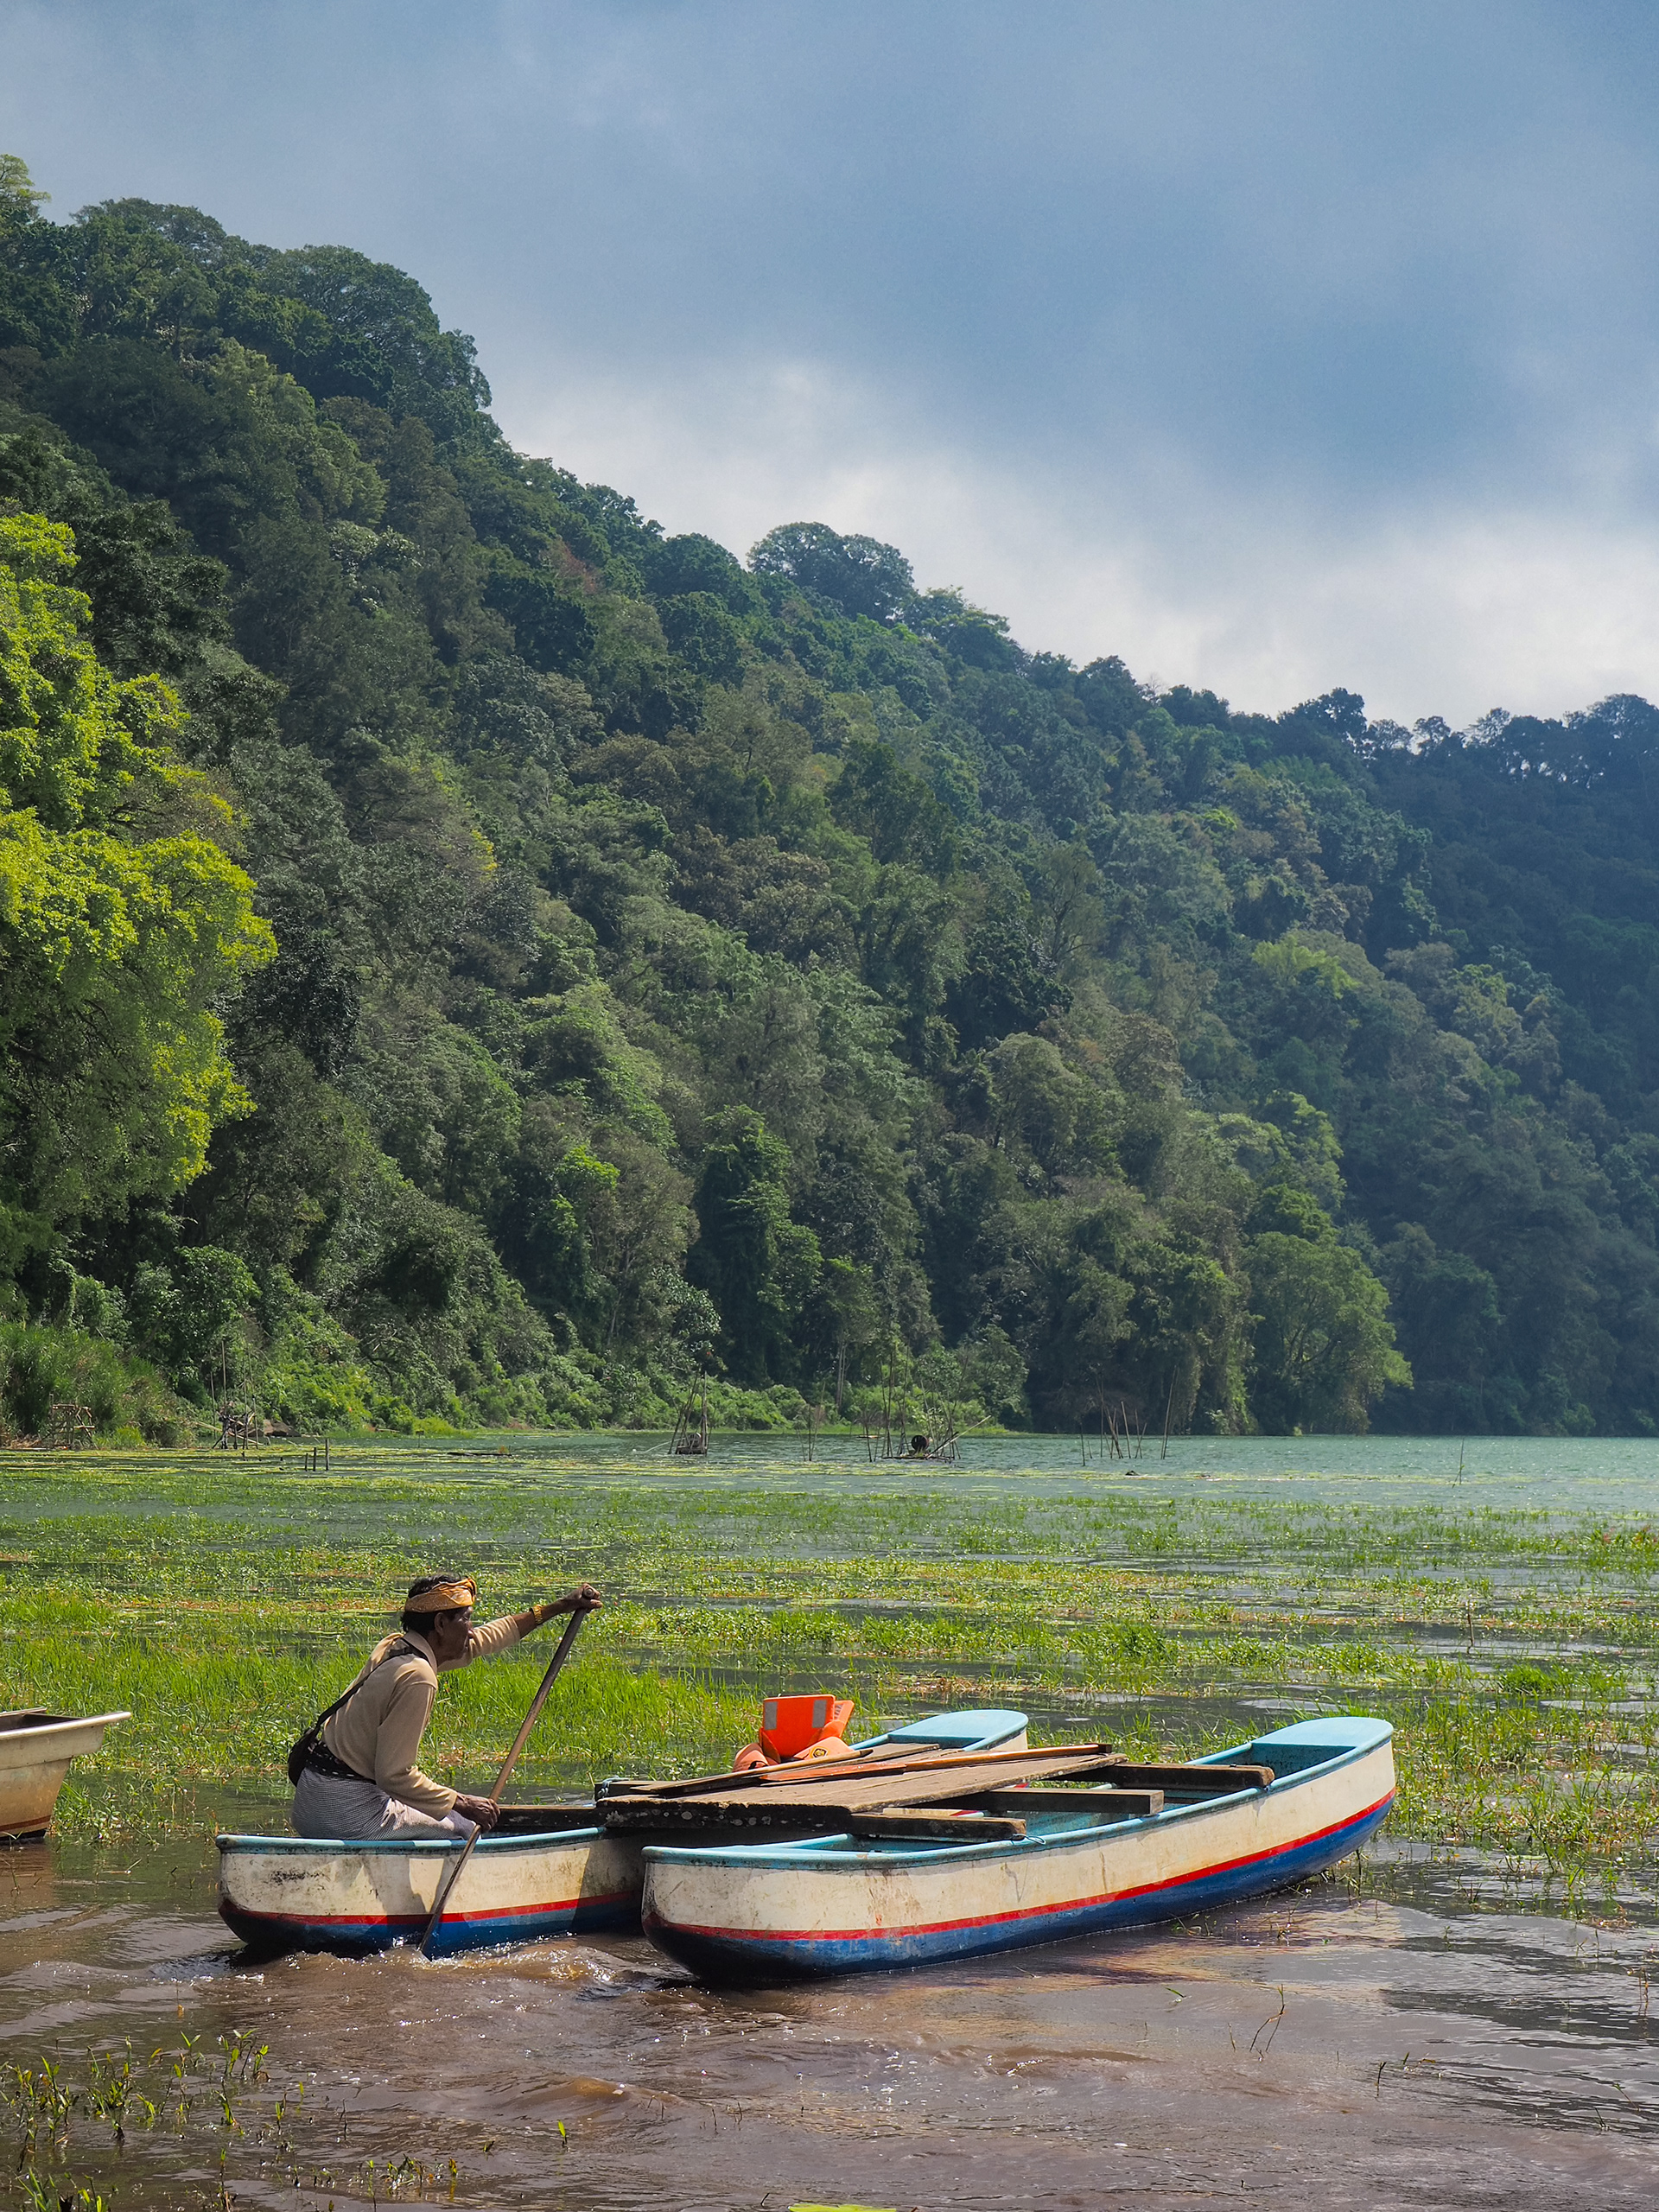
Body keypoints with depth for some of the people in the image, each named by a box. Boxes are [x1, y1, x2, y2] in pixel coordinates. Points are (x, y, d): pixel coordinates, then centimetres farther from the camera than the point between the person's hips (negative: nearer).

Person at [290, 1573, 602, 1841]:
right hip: (347, 1810, -9)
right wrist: (459, 1802, -10)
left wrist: (558, 1608, 32)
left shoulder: (394, 1646, 10)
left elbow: (476, 1643, 26)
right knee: (466, 1828, 1)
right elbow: (396, 1775, -21)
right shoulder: (417, 1677, -18)